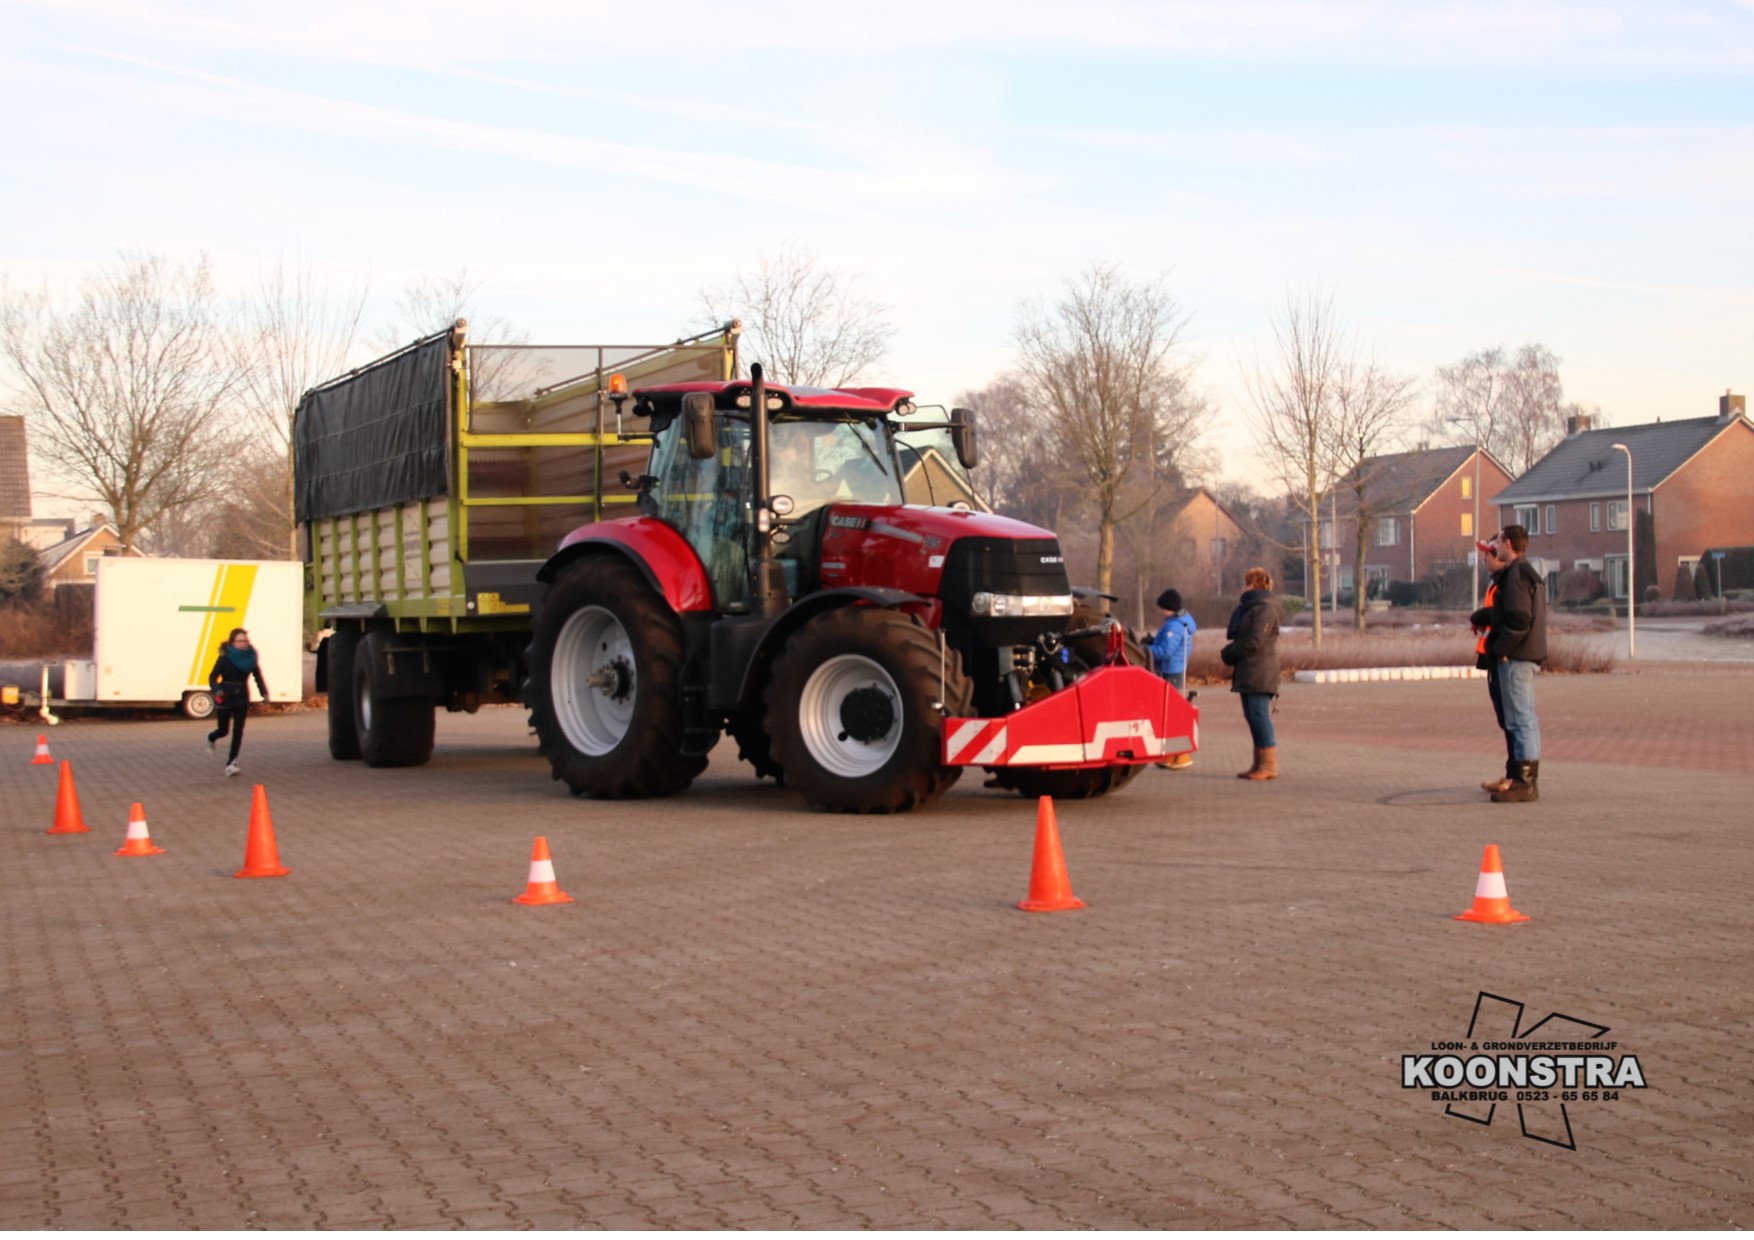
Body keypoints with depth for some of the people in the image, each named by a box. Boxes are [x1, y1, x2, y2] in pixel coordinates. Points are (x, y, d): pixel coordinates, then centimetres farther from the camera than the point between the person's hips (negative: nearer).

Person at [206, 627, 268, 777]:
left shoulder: (251, 658, -4)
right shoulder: (225, 658, -14)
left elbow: (258, 676, 3)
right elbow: (213, 676, -13)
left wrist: (264, 693, -10)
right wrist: (216, 690, -32)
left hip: (242, 697, 2)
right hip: (225, 697, -2)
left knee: (238, 731, -5)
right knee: (224, 730, 9)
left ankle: (231, 763, 0)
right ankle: (211, 738, 47)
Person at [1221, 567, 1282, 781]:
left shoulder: (1264, 609, -12)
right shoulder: (1249, 607, 21)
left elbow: (1254, 641, -19)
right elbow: (1235, 634, 21)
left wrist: (1228, 654, -8)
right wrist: (1230, 655, 3)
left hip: (1259, 673, -10)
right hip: (1247, 673, 10)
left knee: (1259, 715, -11)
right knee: (1253, 716, 10)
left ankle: (1269, 765, -10)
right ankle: (1260, 764, 14)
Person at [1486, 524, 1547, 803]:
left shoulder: (1516, 574, -14)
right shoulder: (1528, 572, 18)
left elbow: (1518, 618, -23)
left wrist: (1500, 648, -16)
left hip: (1516, 657, -11)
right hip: (1528, 655, 11)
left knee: (1521, 719, -9)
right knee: (1524, 719, 14)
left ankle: (1525, 783, -9)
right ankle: (1526, 778, 20)